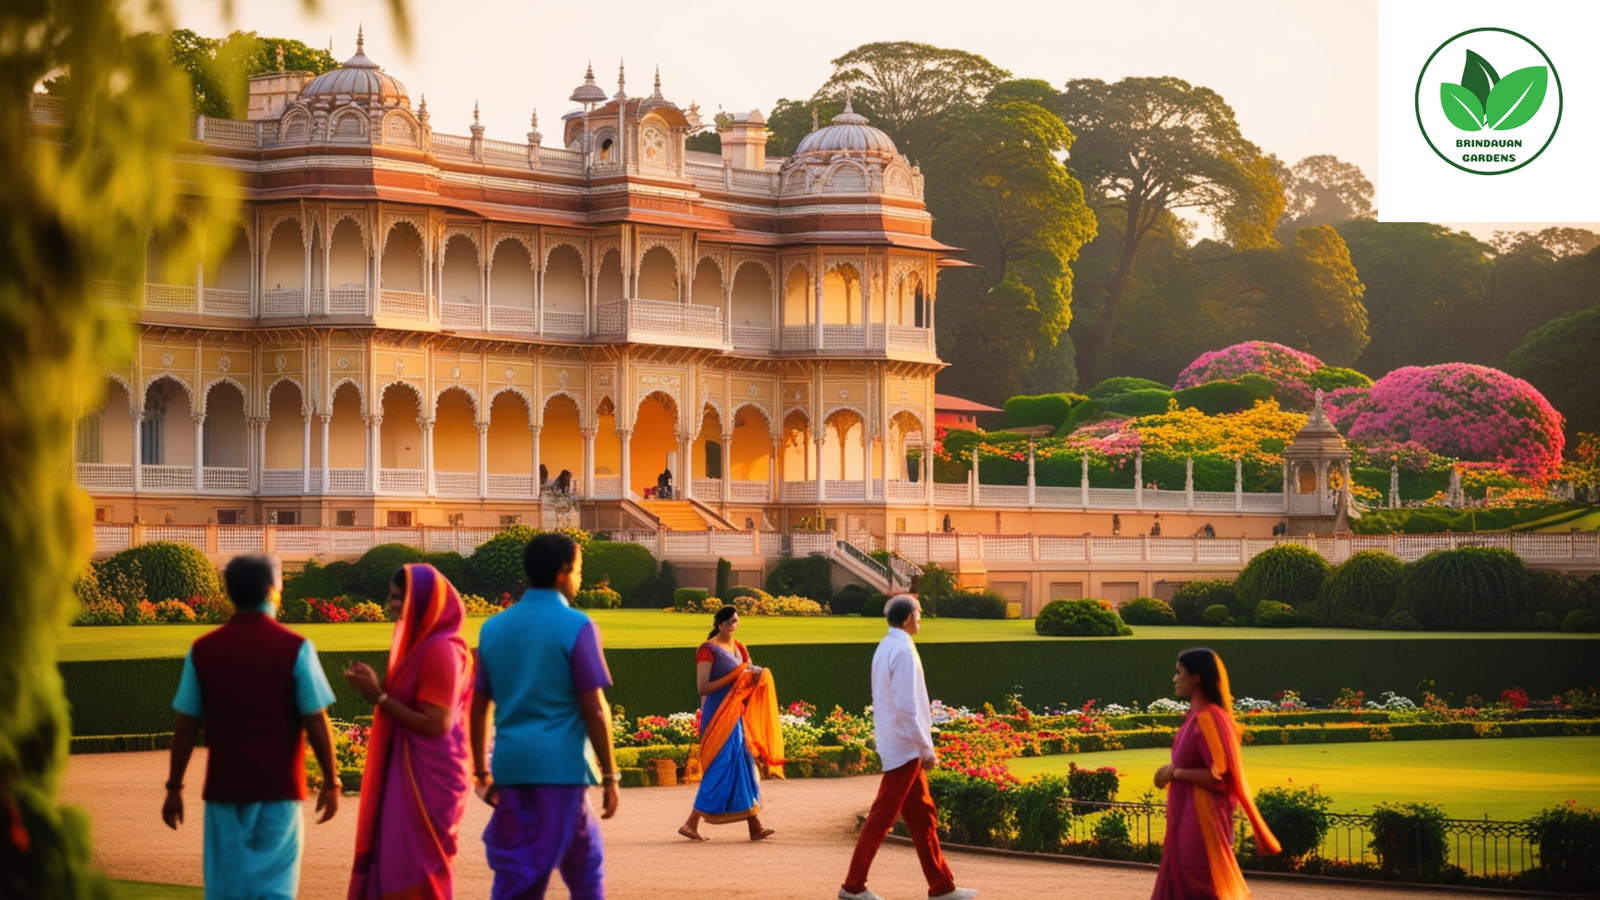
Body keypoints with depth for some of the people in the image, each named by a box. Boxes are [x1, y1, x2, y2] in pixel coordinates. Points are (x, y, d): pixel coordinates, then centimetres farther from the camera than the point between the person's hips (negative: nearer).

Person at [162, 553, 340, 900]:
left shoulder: (203, 650, 1)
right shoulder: (295, 648, -7)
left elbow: (186, 727, 2)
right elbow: (316, 723, -8)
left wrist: (174, 788, 10)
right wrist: (331, 782, 1)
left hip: (224, 787, 2)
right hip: (278, 787, -2)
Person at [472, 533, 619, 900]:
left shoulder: (494, 627, 10)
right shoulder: (576, 626, -7)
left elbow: (478, 707, 12)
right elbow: (594, 709, -10)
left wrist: (482, 772, 18)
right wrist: (610, 777, -5)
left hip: (511, 766, 5)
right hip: (560, 766, -5)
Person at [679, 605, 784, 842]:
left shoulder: (739, 649, 15)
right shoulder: (708, 650, -9)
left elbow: (750, 678, 15)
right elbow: (702, 688, -16)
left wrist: (756, 674, -7)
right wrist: (733, 677, -20)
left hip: (736, 714, 8)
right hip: (718, 715, -8)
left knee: (744, 765, 4)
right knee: (720, 768, -10)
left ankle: (755, 826, 4)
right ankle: (692, 823, -5)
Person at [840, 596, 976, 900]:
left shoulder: (886, 648, 12)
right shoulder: (903, 651, -17)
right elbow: (907, 707, -22)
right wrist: (926, 749, -17)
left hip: (898, 746, 10)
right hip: (904, 747, -10)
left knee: (923, 817, 11)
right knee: (882, 817, -3)